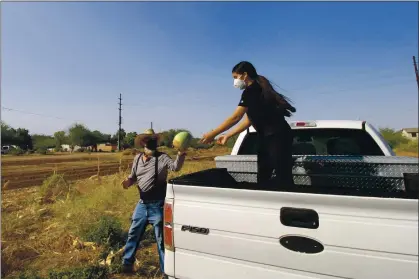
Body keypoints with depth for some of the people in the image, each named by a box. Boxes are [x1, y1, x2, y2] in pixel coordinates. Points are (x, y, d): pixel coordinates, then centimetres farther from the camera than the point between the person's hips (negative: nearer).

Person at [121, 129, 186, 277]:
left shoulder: (162, 157, -11)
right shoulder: (137, 158, 7)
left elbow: (175, 166, -29)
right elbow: (133, 176, 17)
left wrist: (181, 153, -46)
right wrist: (128, 181, -6)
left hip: (157, 205, -5)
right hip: (142, 203, 6)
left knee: (161, 238, 4)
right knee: (133, 233, 20)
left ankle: (166, 271, 20)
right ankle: (127, 263, 42)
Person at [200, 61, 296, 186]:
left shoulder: (251, 91, -12)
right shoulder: (256, 90, 17)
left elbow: (235, 118, -17)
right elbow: (248, 121, 15)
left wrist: (212, 134, -10)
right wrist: (228, 136, 14)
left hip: (278, 137, -10)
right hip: (268, 138, 10)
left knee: (283, 178, -6)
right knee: (263, 177, 14)